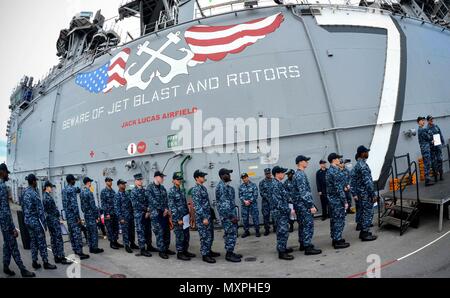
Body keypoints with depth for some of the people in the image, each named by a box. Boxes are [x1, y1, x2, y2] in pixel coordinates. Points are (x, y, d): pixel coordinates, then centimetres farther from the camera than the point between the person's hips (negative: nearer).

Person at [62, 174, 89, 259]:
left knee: (72, 233, 13)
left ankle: (75, 251, 20)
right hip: (73, 215, -9)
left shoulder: (64, 190, 12)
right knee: (77, 233, -6)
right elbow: (74, 204, -21)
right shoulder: (72, 189, -16)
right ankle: (80, 253, -4)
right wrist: (78, 217, -19)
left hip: (68, 215, 9)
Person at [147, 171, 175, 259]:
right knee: (159, 232, -4)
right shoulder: (150, 187, -7)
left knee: (167, 231, 8)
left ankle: (166, 248, 20)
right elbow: (153, 201, -14)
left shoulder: (162, 187, 13)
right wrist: (163, 209, -14)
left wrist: (166, 209, -5)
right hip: (156, 213, -6)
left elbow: (166, 200, 11)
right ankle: (161, 251, 5)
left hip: (164, 212, 6)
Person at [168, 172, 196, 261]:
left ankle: (185, 251, 25)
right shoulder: (171, 192, -11)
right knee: (180, 236, 0)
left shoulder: (181, 191, 12)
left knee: (186, 236, 13)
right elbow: (172, 207, -16)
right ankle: (179, 253, 11)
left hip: (185, 217, 8)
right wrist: (178, 219, -17)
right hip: (178, 218, -8)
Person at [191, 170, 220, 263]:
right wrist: (204, 217, -22)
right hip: (202, 217, -9)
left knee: (210, 235, 16)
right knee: (205, 236, -3)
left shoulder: (203, 187, 12)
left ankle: (208, 251, 29)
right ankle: (205, 255, 7)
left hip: (208, 215, 9)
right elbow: (197, 205, -21)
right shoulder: (196, 189, -16)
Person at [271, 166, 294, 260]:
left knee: (282, 231, 18)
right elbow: (278, 201, -24)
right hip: (280, 212, -10)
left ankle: (283, 248, 29)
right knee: (283, 231, -6)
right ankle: (281, 252, 0)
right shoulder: (276, 185, -19)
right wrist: (288, 210, -20)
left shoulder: (279, 183, 12)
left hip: (282, 212, 10)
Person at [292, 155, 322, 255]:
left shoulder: (297, 174, 15)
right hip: (304, 205, -10)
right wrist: (311, 205, -21)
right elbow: (304, 192, -23)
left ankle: (303, 244, 24)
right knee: (308, 225, -6)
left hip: (299, 204, 10)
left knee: (303, 225, 16)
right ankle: (308, 247, -3)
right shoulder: (301, 174, -17)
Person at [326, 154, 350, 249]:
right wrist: (345, 201, -17)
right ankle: (338, 241, 1)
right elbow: (339, 188, -21)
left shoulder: (329, 171, 12)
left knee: (334, 219, 15)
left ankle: (334, 238, 23)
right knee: (339, 220, -3)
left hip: (331, 198, 10)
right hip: (338, 199, -10)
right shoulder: (336, 171, -19)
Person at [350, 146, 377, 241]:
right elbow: (367, 181, -20)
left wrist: (354, 194, 14)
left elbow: (352, 181, 12)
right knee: (368, 213, -2)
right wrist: (373, 194, -16)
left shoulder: (356, 165, 11)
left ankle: (363, 232, 23)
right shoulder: (363, 165, -17)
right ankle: (365, 234, 2)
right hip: (366, 194, -9)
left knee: (363, 212, 16)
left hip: (360, 193, 9)